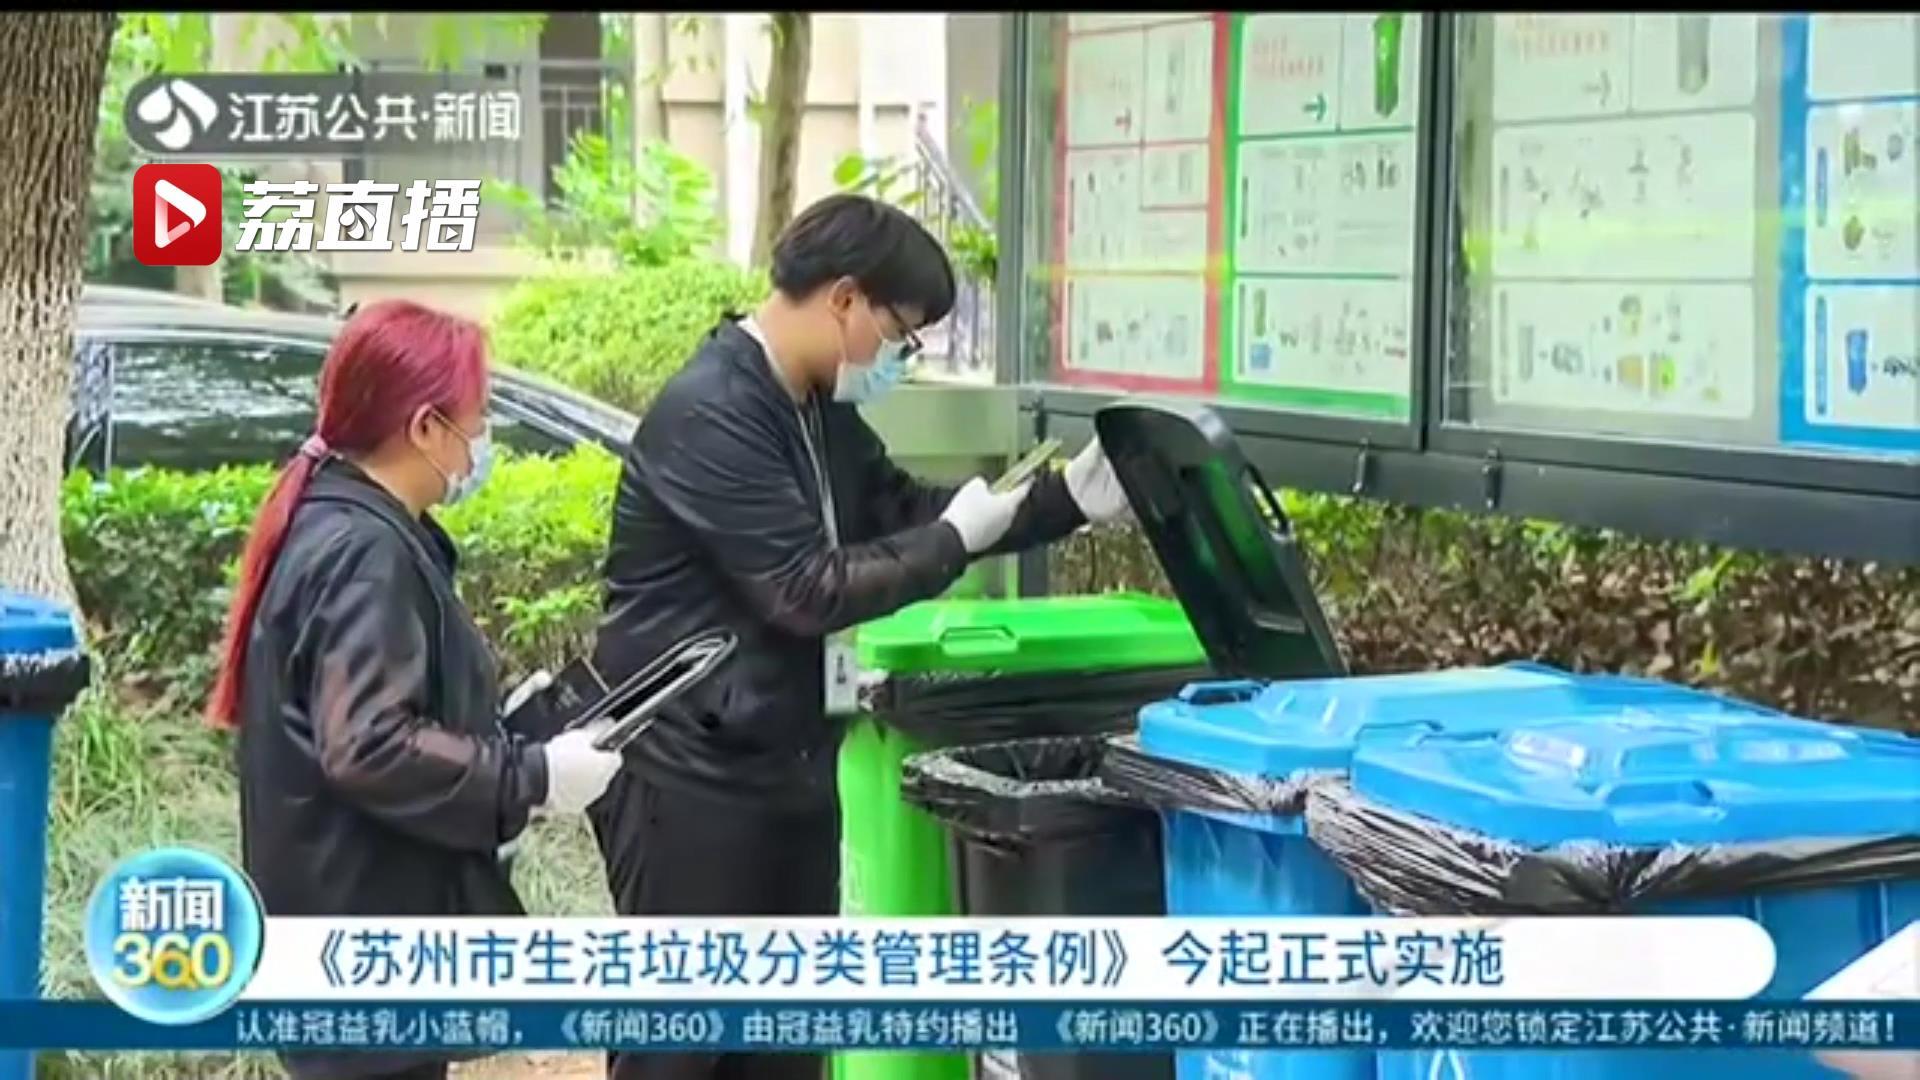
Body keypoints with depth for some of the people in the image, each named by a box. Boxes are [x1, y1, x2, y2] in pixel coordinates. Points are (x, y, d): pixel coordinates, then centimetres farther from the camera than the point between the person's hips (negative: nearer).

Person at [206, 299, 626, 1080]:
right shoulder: (367, 553, -22)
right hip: (366, 920, -11)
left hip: (368, 907, 11)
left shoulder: (333, 519, 10)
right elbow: (368, 747, -29)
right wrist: (530, 778, -21)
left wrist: (507, 729, 11)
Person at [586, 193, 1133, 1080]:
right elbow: (806, 590, -24)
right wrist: (956, 539, -14)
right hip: (691, 773, -10)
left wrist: (1070, 498, 8)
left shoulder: (821, 411, 10)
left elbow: (903, 511, 19)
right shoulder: (709, 415, -21)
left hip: (789, 764, 10)